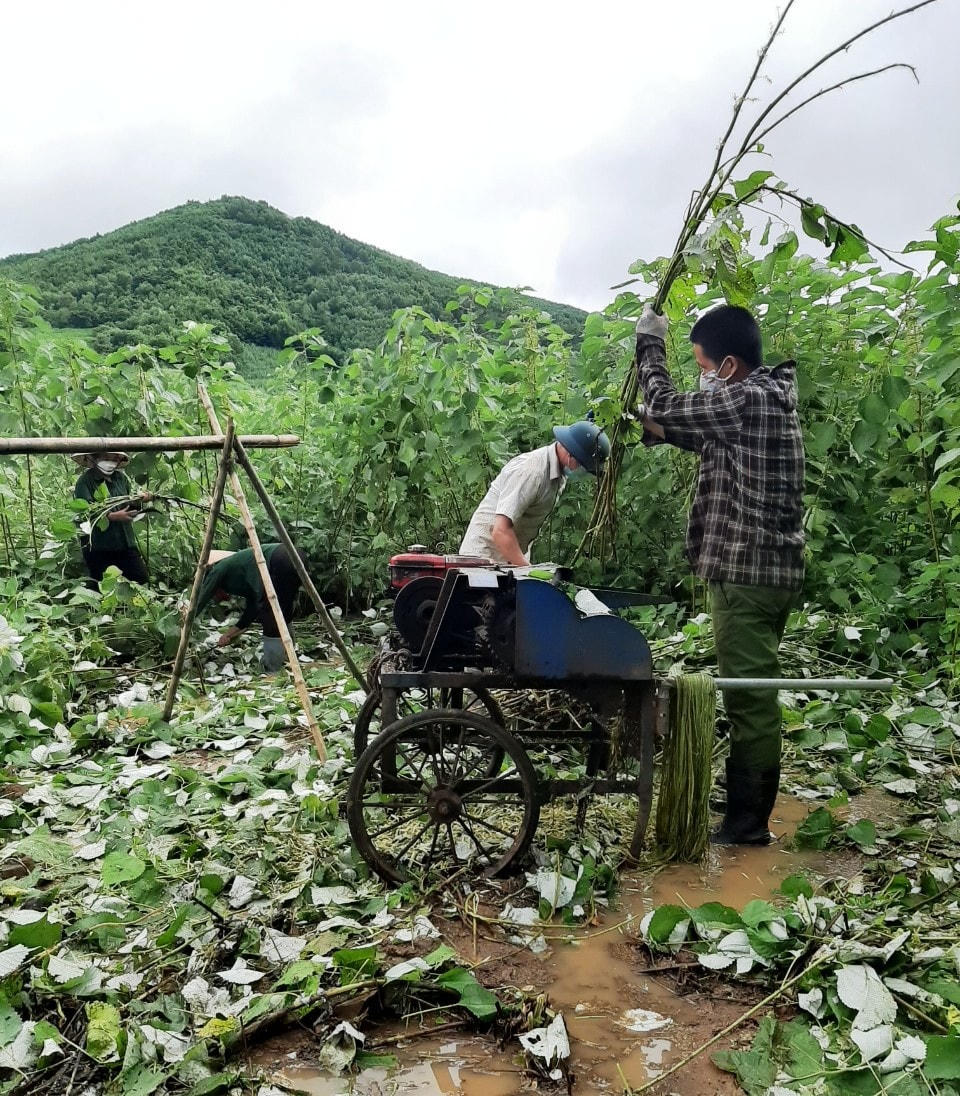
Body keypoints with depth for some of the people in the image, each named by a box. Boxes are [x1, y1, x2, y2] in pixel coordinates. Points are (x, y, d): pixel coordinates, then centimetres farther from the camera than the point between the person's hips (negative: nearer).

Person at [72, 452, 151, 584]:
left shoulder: (121, 477, 9)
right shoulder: (84, 481, -6)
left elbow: (131, 508, 15)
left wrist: (139, 500, -7)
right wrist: (113, 517, -28)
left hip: (126, 543, 4)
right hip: (98, 547, -4)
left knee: (141, 580, 2)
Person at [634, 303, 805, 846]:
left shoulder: (747, 400, -17)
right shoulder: (771, 395, 14)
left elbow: (666, 403, -9)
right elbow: (707, 437, 25)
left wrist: (650, 341, 5)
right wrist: (660, 428, 12)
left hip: (747, 571, -11)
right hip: (772, 565, 11)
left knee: (749, 695, -3)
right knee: (755, 691, 17)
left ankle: (748, 821, 8)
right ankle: (748, 806, 30)